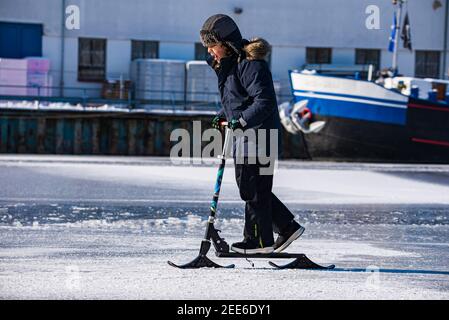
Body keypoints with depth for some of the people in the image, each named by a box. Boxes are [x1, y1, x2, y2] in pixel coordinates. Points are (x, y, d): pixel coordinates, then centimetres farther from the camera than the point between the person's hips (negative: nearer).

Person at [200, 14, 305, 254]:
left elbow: (265, 101, -25)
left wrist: (242, 121, -33)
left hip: (258, 135, -10)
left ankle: (258, 240, 7)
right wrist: (223, 116, 9)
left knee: (253, 189, -2)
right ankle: (288, 227, 19)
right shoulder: (228, 63, 13)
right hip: (245, 137, 10)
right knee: (254, 188, 14)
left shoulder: (251, 64, -19)